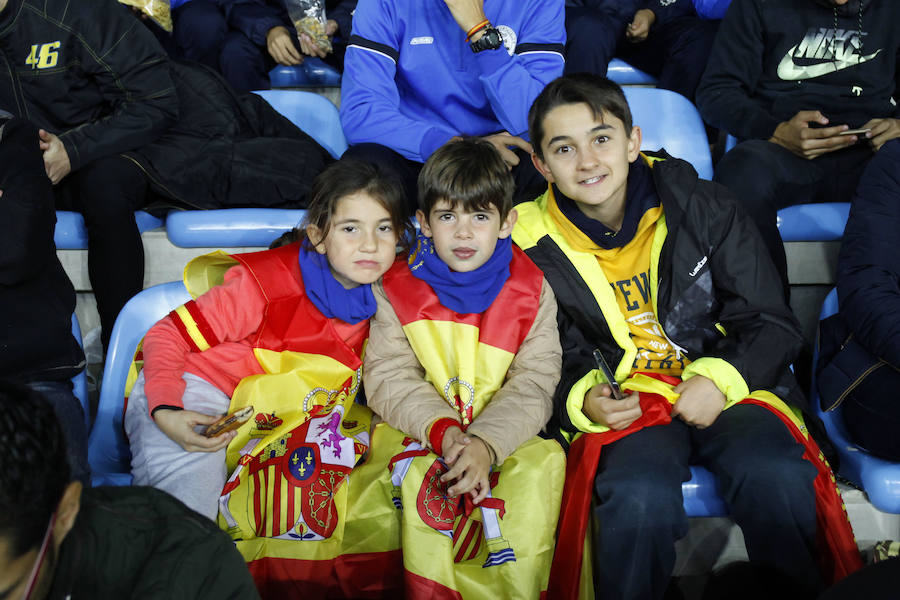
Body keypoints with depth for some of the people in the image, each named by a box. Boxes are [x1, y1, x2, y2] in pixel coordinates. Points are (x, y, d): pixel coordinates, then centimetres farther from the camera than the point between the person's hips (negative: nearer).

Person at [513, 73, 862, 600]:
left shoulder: (704, 207, -1)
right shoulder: (533, 249, 0)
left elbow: (772, 324, 3)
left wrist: (720, 378, -15)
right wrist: (584, 400, -14)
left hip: (725, 389, 1)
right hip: (623, 403, 0)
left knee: (777, 477, -30)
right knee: (641, 497, -34)